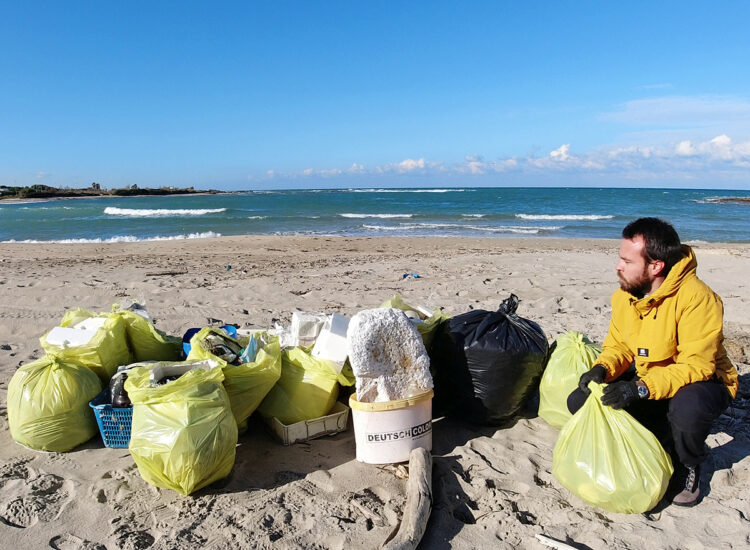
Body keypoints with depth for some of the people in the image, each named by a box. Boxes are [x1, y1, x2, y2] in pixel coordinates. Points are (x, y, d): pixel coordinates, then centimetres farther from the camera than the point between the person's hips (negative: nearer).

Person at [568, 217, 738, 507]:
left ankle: (688, 465, -4)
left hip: (701, 383, -6)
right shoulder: (624, 296, -6)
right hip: (644, 382, 6)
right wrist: (602, 369, -22)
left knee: (688, 405, -41)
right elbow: (618, 346, 1)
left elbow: (697, 366, -32)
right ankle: (665, 440, 6)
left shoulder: (697, 297, -27)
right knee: (579, 401, -9)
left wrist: (641, 389, -42)